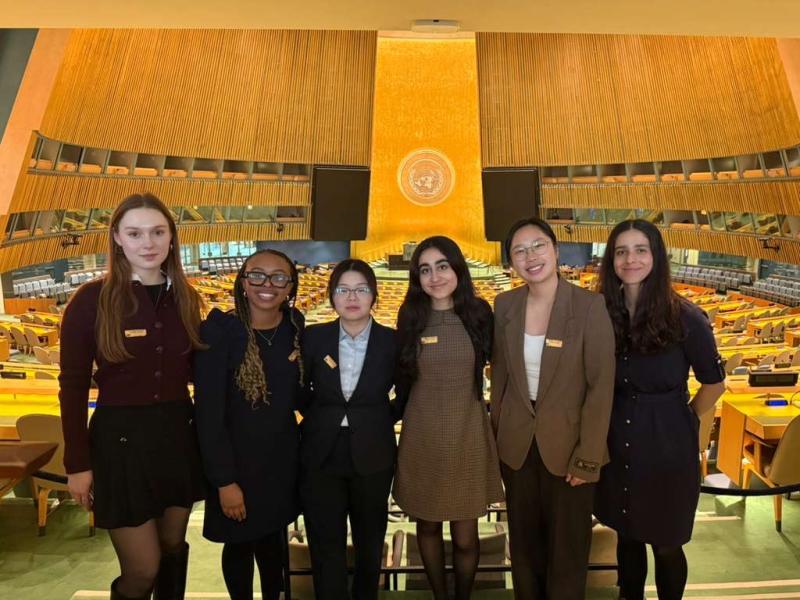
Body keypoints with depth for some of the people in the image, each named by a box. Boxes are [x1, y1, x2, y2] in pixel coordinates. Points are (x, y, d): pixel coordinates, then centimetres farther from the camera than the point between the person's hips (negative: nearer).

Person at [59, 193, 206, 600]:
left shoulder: (186, 298, 3)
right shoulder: (91, 299, -10)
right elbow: (72, 386, -7)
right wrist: (77, 463, -7)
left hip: (179, 434, 4)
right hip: (121, 439, -4)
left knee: (173, 548, 18)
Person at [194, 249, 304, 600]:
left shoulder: (295, 327, -5)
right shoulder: (218, 331, -19)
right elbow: (209, 413, -18)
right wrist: (225, 480, -17)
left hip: (282, 457, 4)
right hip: (237, 459, -4)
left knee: (272, 538, 22)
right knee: (240, 543, 16)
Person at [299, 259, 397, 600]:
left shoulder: (392, 341, -8)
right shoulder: (313, 337, -5)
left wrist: (381, 423, 0)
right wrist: (322, 419, 2)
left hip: (372, 457, 0)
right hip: (321, 456, 0)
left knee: (370, 543, 19)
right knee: (326, 547, 9)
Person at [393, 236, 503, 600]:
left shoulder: (478, 313, -3)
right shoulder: (410, 316, -3)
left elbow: (496, 361, 10)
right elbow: (402, 377, 5)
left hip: (467, 435, 0)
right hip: (422, 437, 1)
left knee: (465, 536, 6)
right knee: (427, 526, 15)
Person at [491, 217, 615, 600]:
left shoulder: (590, 305, -15)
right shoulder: (505, 305, -3)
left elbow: (601, 385, -14)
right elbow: (500, 375, 5)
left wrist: (588, 458, -14)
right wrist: (495, 436, 6)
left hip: (567, 442, -3)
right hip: (517, 443, 3)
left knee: (567, 545, 16)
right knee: (524, 541, 20)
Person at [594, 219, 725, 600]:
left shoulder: (685, 318, -13)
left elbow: (714, 383, -1)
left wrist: (685, 419, 4)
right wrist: (618, 419, 3)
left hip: (667, 444, -3)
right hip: (616, 444, 3)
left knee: (665, 544, 13)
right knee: (626, 535, 20)